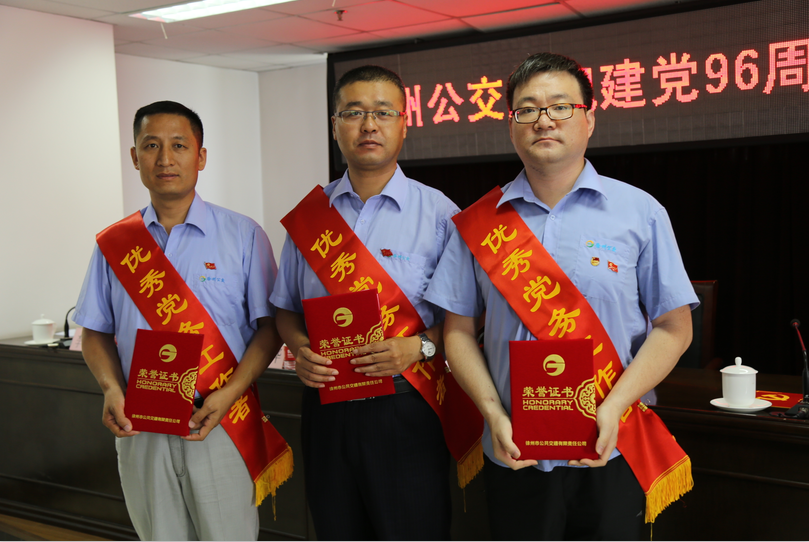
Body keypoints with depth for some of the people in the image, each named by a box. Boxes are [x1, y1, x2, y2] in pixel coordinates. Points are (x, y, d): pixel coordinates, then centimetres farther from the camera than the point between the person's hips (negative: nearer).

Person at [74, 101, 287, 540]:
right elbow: (96, 332, 11)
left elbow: (269, 325, -3)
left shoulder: (243, 235, -1)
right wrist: (111, 389, -7)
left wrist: (230, 393, -16)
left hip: (220, 426, -2)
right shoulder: (113, 244, 8)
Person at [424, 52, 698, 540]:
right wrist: (494, 414, -9)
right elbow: (459, 330, 4)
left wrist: (613, 409, -13)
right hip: (515, 455, 1)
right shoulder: (478, 223, 4)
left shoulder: (640, 212, 0)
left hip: (612, 454, -1)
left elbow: (673, 327, -1)